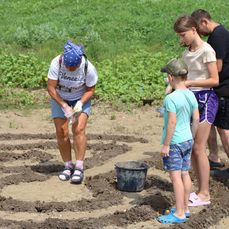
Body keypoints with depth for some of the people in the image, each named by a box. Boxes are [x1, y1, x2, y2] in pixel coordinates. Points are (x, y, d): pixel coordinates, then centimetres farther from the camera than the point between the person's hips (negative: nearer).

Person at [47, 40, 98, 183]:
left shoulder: (89, 69, -28)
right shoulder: (57, 63, -28)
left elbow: (90, 90, -12)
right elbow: (51, 88, -22)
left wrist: (80, 104, -29)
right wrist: (64, 106, -30)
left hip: (81, 97, -1)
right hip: (59, 97, 1)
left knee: (79, 130, -18)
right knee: (61, 132, -8)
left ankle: (79, 168, -14)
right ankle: (68, 166, 4)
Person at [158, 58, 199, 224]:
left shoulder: (171, 98, -20)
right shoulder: (191, 95, 4)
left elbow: (172, 122, -21)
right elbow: (196, 119, 8)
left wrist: (166, 145, -15)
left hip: (175, 142, -8)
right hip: (187, 140, 8)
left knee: (176, 176, -3)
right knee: (185, 174, 14)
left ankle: (179, 213, 0)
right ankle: (185, 208, 25)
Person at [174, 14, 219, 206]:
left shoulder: (206, 50, -12)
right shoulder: (187, 52, 12)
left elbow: (214, 80, -15)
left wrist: (189, 83, -18)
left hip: (205, 99, -8)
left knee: (198, 148, -6)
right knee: (191, 148, 7)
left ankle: (205, 194, 3)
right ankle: (201, 189, 17)